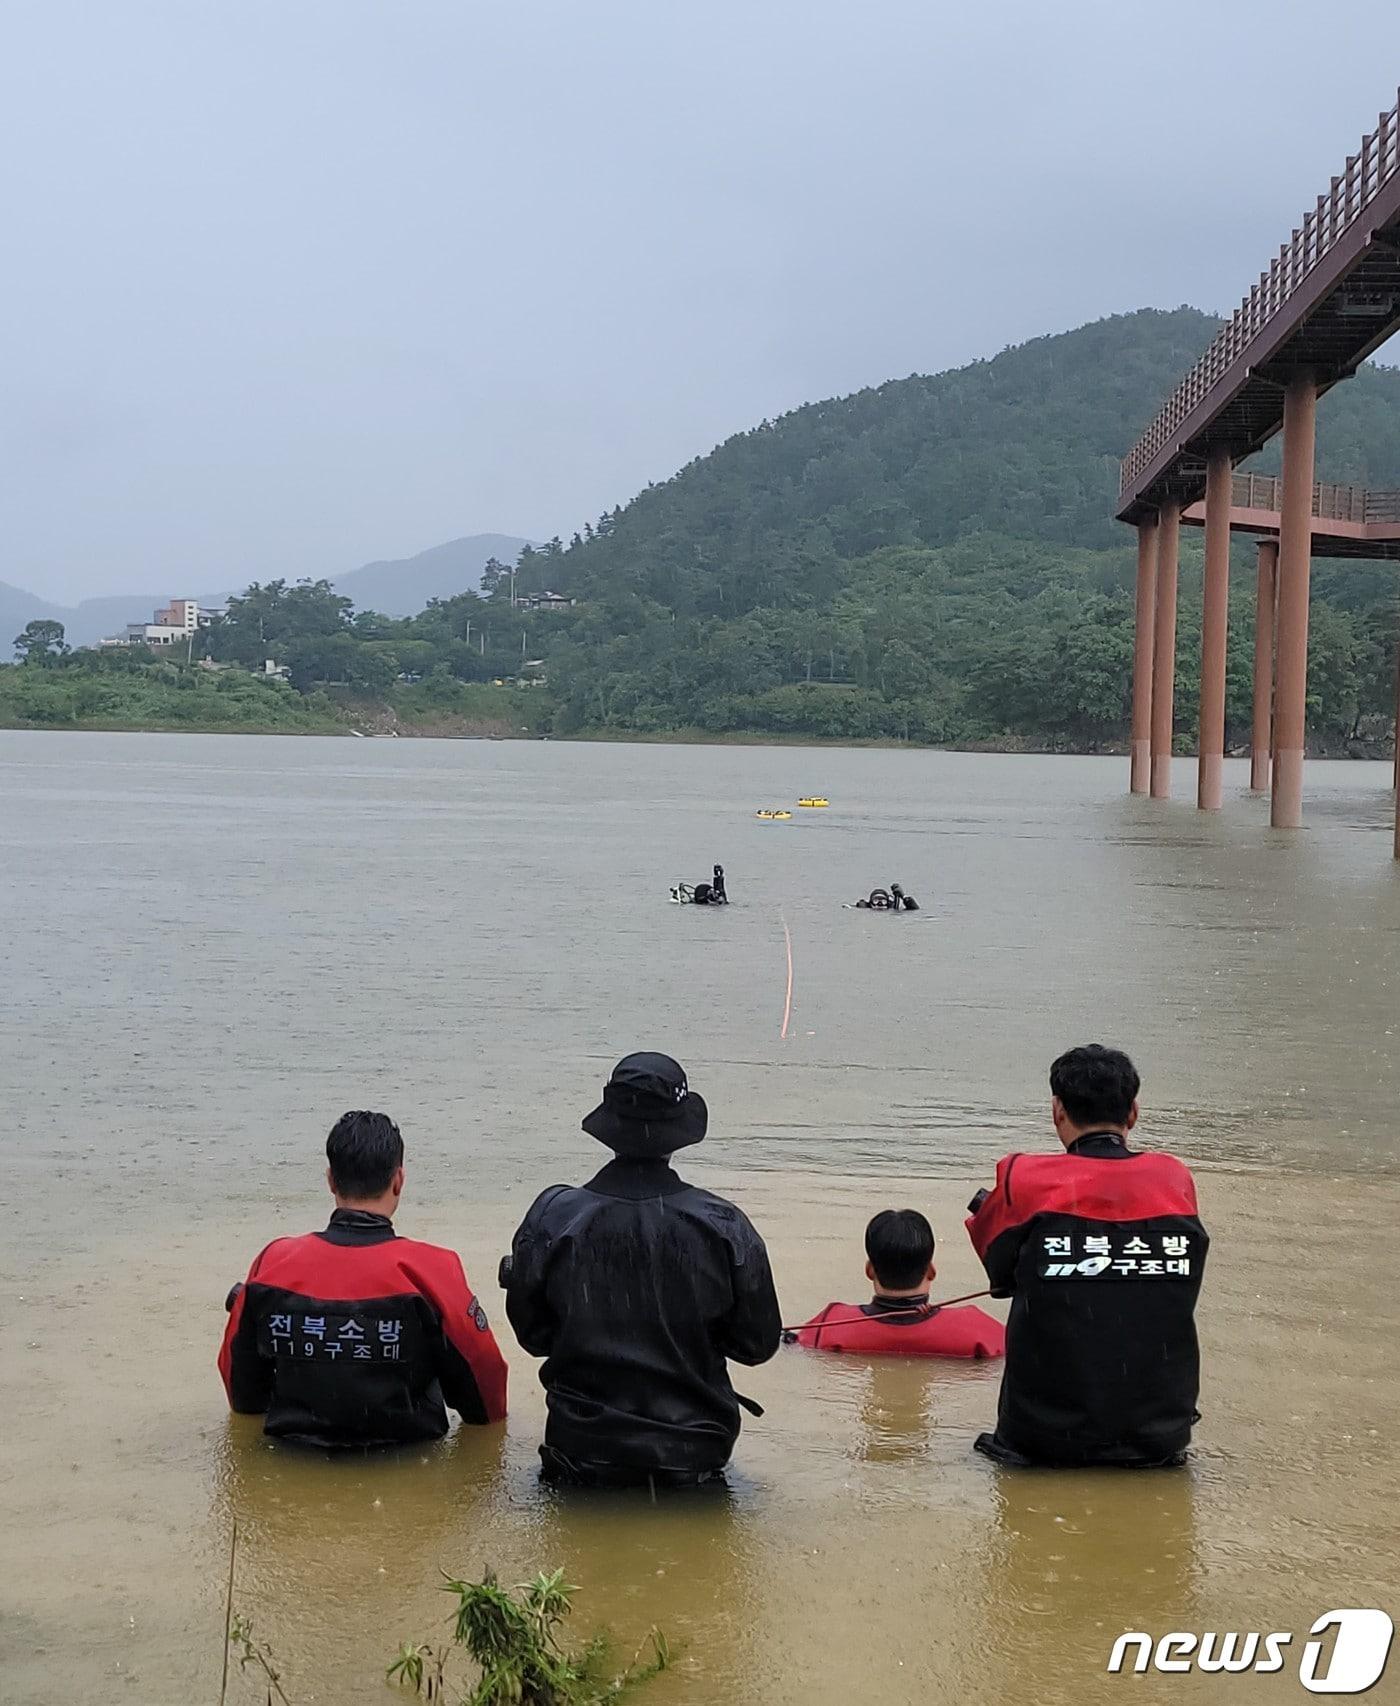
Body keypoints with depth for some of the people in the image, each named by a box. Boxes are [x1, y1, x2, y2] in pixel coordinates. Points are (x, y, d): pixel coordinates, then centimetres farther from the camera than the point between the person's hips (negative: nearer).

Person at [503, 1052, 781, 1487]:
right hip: (693, 1452, 0)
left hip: (583, 1453, 1)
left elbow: (532, 1334, 2)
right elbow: (759, 1344, 0)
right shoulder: (723, 1226, -12)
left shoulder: (553, 1216, -11)